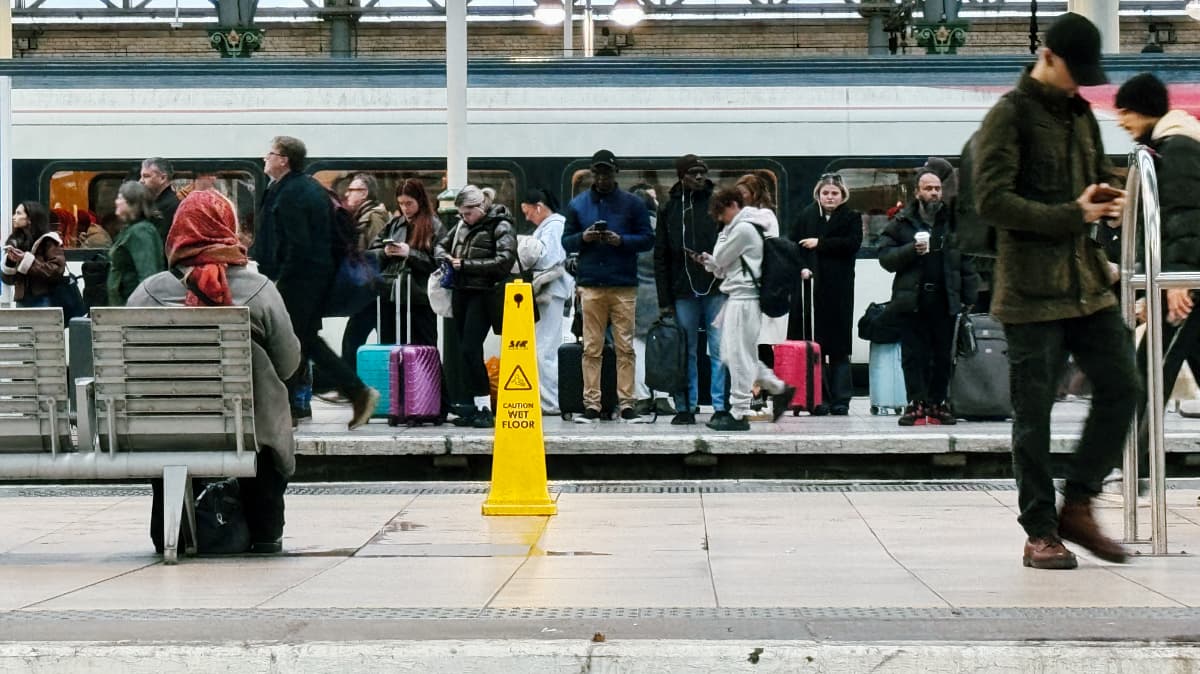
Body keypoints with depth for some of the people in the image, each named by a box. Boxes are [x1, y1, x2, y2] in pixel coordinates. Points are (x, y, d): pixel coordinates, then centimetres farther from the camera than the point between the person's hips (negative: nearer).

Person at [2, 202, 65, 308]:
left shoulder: (48, 241, -3)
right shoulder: (14, 242, 12)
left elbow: (57, 271, -15)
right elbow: (7, 279, 13)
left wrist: (27, 260, -17)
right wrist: (9, 262, -7)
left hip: (44, 301, -5)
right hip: (22, 301, 5)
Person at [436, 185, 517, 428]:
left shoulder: (500, 227, -7)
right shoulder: (462, 225, 13)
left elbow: (504, 261, -18)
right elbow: (441, 245, 26)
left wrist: (466, 265, -16)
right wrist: (446, 258, 1)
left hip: (483, 294, -7)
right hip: (461, 293, 7)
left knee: (470, 350, -14)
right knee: (465, 351, 7)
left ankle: (485, 409, -9)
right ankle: (476, 407, 13)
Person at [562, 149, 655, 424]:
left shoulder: (632, 203, 7)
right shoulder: (577, 204, 12)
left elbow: (647, 239, 4)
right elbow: (566, 241, 13)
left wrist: (621, 240, -13)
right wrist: (582, 238, -9)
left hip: (624, 285, -1)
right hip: (590, 285, 1)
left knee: (625, 347, -1)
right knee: (591, 349, 0)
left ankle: (627, 404, 1)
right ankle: (591, 405, 2)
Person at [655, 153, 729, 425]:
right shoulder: (670, 209, 9)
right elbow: (661, 257, 9)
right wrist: (664, 300, 4)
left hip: (717, 290, -1)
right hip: (683, 292, 2)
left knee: (720, 351, -1)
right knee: (685, 352, 5)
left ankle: (721, 406, 4)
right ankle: (685, 407, 11)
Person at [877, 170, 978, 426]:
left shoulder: (953, 222, 7)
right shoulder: (902, 223, 5)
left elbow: (966, 262, 5)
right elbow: (886, 257, 0)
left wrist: (969, 297, -1)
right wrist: (911, 250, -15)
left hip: (945, 300, 1)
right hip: (912, 300, -1)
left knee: (942, 356, 5)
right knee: (913, 355, -1)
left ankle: (937, 403, 13)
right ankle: (916, 403, 2)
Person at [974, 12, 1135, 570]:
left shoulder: (1080, 113, 16)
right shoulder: (1010, 115, -7)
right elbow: (991, 198, -15)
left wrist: (1109, 203, 2)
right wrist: (1072, 215, -17)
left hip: (1087, 283, 7)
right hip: (1032, 290, -7)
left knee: (1120, 387, 3)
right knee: (1034, 411, -1)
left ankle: (1078, 506, 15)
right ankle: (1040, 531, 8)